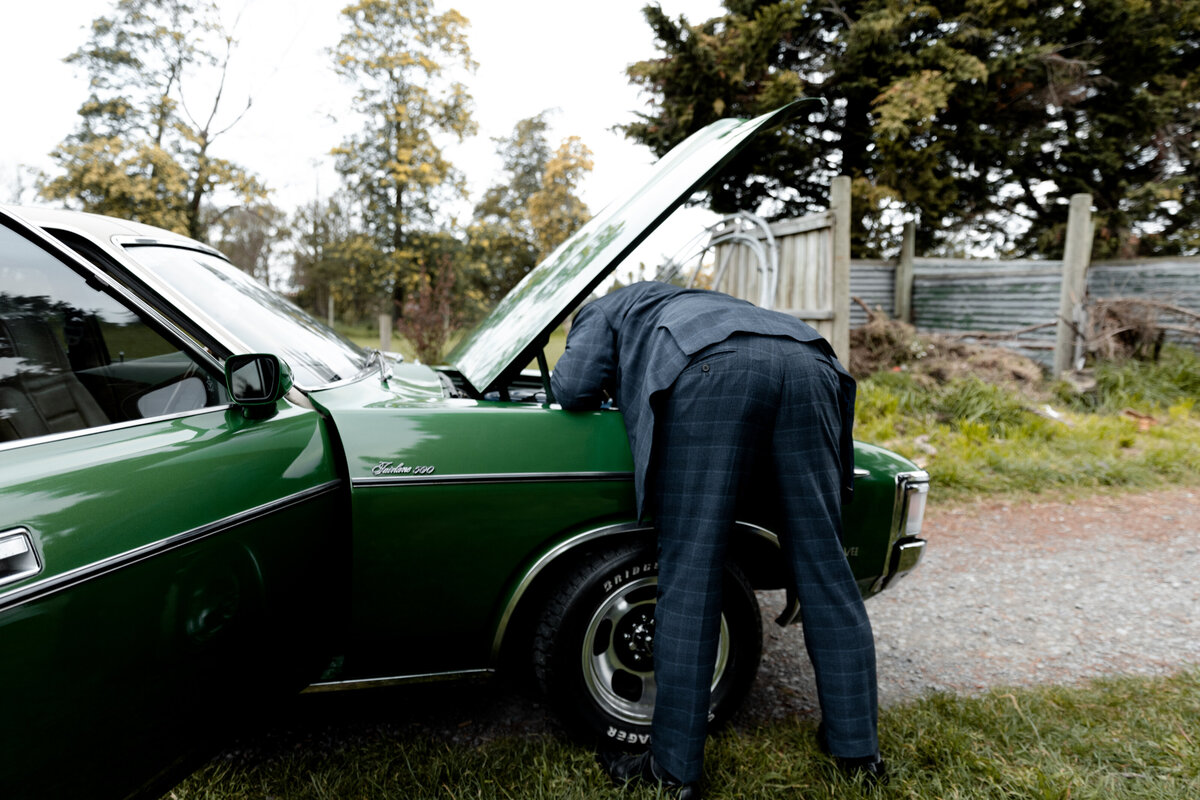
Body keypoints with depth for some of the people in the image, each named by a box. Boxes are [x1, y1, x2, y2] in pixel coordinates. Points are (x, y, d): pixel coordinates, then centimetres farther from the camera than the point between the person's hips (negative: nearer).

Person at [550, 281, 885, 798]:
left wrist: (613, 391, 38)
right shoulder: (695, 304, 48)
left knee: (689, 573, -1)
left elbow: (573, 389, 14)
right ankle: (858, 748, 20)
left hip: (713, 369, -6)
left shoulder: (602, 310, 31)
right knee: (822, 565, 10)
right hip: (807, 361, 6)